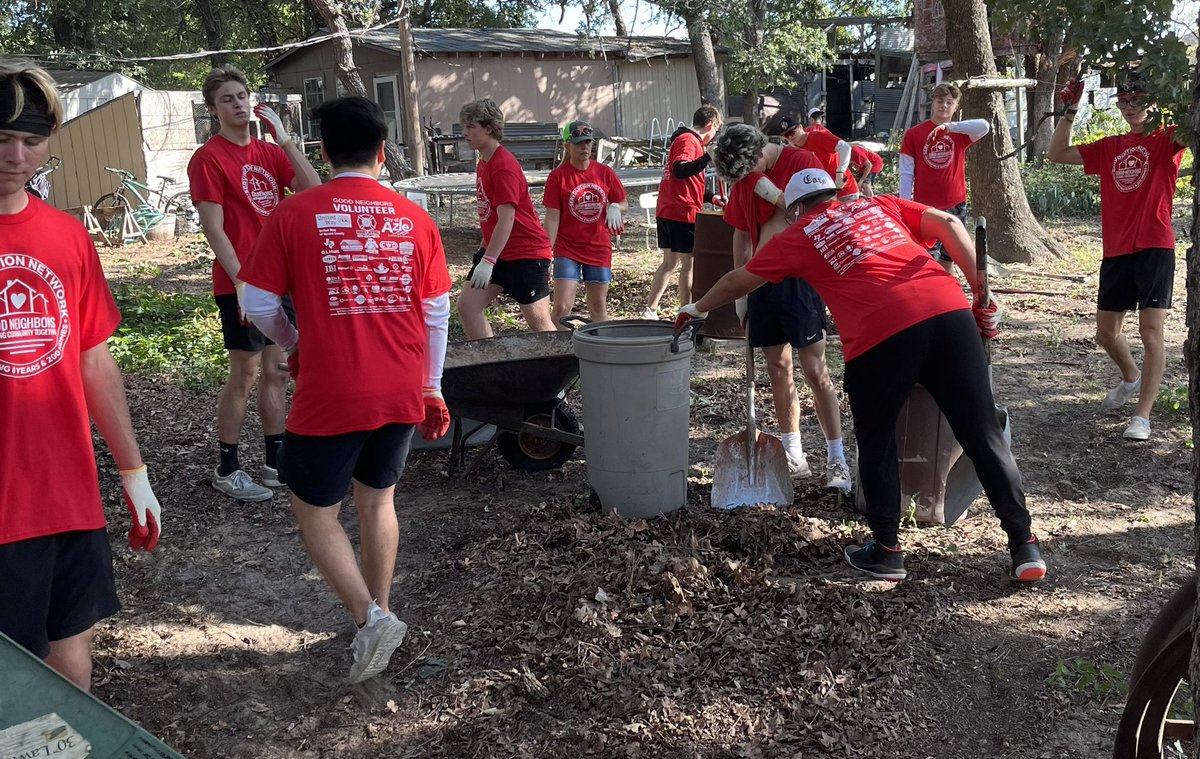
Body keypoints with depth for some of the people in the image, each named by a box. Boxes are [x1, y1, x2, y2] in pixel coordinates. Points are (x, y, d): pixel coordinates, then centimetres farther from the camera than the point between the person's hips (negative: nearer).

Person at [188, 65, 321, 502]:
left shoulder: (270, 152, 11)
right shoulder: (209, 158, -7)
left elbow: (313, 191, -3)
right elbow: (213, 228, -13)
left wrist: (284, 138, -8)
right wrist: (242, 281, -18)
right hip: (240, 283, -6)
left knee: (276, 371, 11)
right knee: (245, 375, -2)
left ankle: (275, 461, 22)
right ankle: (226, 469, 11)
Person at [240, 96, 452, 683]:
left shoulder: (294, 214, -6)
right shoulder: (414, 218, 2)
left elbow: (258, 305, -2)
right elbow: (437, 313, 5)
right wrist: (431, 389, 16)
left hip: (328, 396, -4)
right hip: (403, 394, 4)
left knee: (314, 510, 14)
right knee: (377, 500, 22)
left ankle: (369, 617, 1)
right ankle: (378, 613, 32)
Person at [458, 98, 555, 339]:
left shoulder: (503, 166, -18)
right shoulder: (483, 164, 11)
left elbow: (506, 219, -24)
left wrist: (488, 261, -27)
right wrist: (483, 250, 21)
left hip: (527, 253, -9)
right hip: (496, 250, 9)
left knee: (538, 321, -4)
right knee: (467, 304, 2)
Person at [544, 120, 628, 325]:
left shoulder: (605, 172, 2)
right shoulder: (558, 176, -6)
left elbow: (624, 203, 10)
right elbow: (552, 217, -7)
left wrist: (614, 208, -14)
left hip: (599, 248, 3)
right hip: (567, 250, -3)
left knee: (598, 307, 13)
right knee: (562, 308, -11)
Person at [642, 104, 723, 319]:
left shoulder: (684, 139, 22)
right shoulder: (688, 141, -10)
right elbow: (680, 171, -29)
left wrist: (711, 198, 22)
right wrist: (708, 157, -36)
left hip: (666, 212, 10)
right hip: (683, 212, -10)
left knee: (670, 262, 14)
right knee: (688, 264, -1)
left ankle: (649, 311, 13)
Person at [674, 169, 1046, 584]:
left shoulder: (798, 236, 20)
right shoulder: (877, 204, 27)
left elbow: (736, 283, 31)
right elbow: (948, 223, 13)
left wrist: (696, 309, 48)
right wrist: (982, 291, 13)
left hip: (881, 333, -3)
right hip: (950, 311, 4)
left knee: (876, 443, 17)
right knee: (983, 435, 8)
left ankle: (886, 551, 20)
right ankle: (1025, 547, 11)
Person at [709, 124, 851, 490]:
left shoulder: (802, 162, -10)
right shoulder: (743, 178, 8)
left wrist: (774, 194, -22)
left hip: (799, 278, -6)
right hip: (762, 279, 6)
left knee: (815, 370, -6)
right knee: (778, 370, 8)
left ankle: (836, 459, 1)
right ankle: (794, 455, 17)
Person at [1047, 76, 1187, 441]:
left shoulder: (1165, 140, 0)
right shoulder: (1109, 148, 13)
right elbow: (1057, 154, 11)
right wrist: (1069, 112, 3)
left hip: (1154, 249, -5)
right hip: (1116, 252, 5)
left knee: (1151, 333, -10)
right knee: (1106, 333, 14)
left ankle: (1142, 416, -7)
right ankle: (1132, 379, 42)